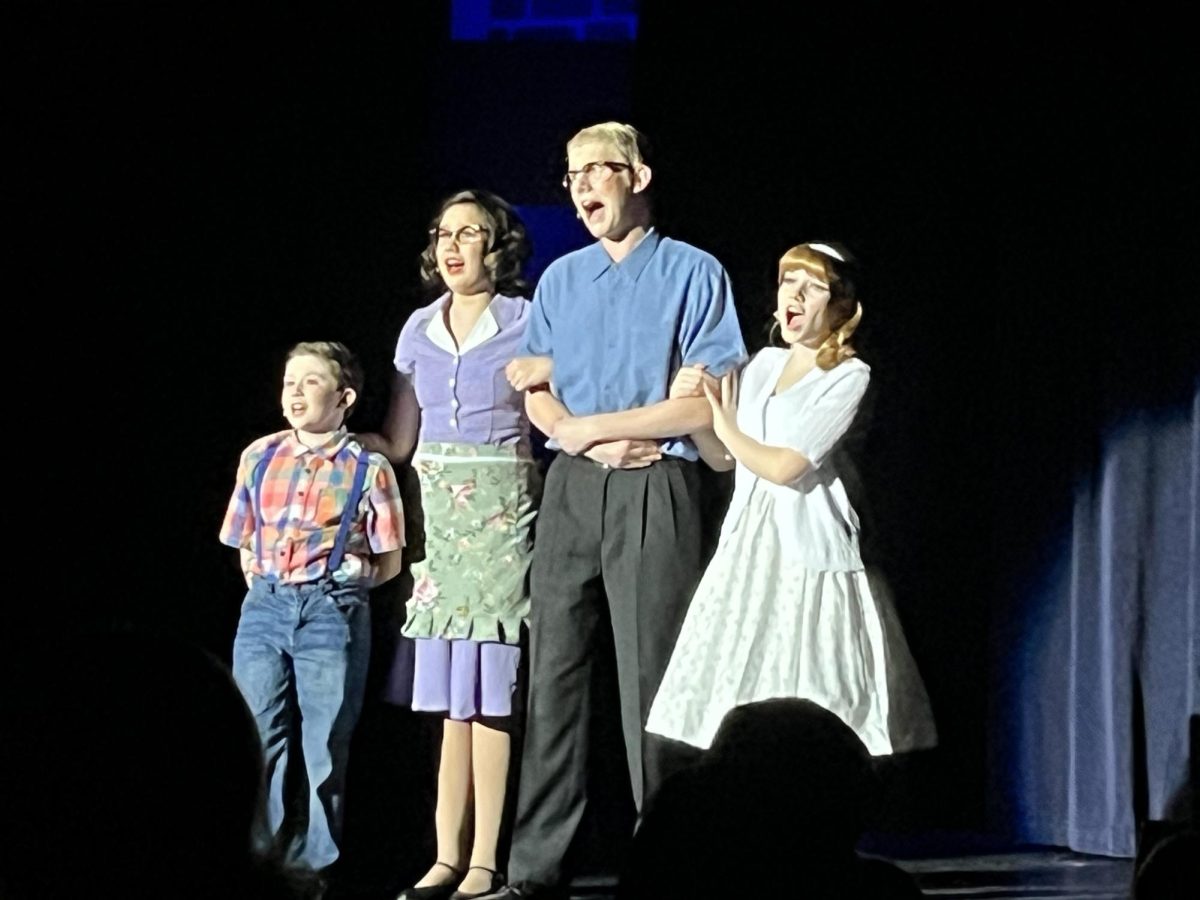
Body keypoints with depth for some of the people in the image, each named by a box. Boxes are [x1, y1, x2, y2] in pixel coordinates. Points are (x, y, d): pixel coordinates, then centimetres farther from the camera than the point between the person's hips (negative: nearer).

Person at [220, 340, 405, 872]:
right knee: (259, 743, 0)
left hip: (333, 613, -3)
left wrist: (344, 584, -4)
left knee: (325, 749, 0)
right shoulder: (259, 457, 11)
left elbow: (389, 562, 5)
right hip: (264, 607, 3)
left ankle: (314, 867, 6)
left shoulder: (368, 469, 1)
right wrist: (263, 585, 7)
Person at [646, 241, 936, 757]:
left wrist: (731, 430, 3)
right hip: (748, 550, 7)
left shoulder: (849, 378, -7)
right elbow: (721, 459, 18)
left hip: (808, 558, -7)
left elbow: (785, 467, -14)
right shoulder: (765, 364, 14)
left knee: (808, 726, -9)